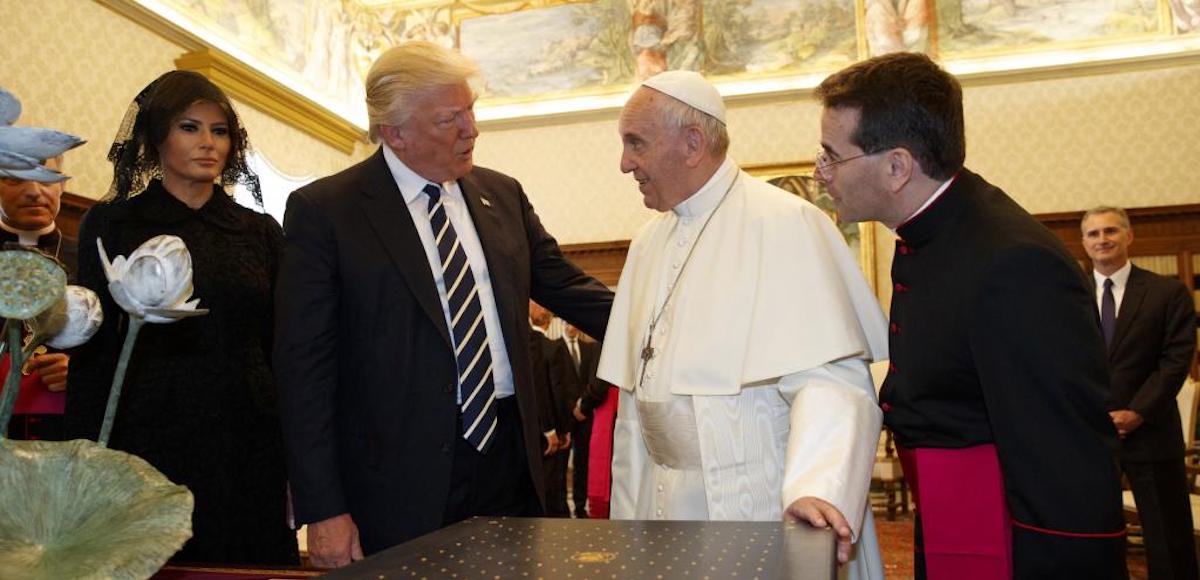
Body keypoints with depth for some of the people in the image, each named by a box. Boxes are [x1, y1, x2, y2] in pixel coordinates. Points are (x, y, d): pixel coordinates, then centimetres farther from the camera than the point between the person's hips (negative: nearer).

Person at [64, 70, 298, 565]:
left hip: (251, 445, 3)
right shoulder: (112, 223, 2)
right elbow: (92, 352, 0)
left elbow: (279, 347, 9)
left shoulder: (260, 231, 8)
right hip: (154, 440, -2)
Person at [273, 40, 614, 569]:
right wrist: (322, 510, -11)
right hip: (402, 477, -4)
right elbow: (305, 366, -8)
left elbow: (564, 285, 12)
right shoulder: (323, 210, -7)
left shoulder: (503, 195, 8)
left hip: (510, 458, 5)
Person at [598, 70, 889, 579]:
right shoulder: (647, 245, 8)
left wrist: (813, 489, -34)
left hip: (763, 509, -6)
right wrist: (627, 517, 10)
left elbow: (828, 376, -21)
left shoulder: (784, 223, -13)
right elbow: (635, 394, 10)